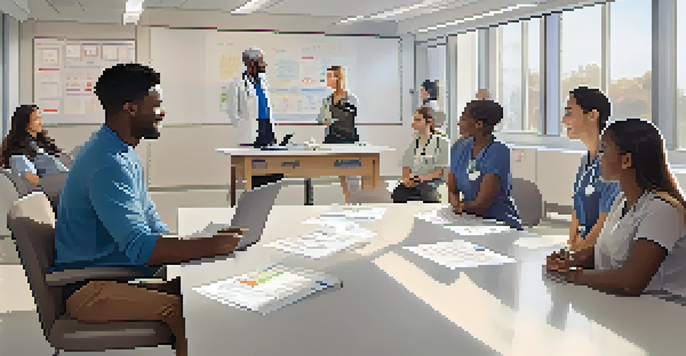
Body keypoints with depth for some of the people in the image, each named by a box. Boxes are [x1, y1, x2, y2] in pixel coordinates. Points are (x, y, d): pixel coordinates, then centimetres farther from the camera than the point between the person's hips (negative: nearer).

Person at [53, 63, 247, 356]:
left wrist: (211, 243, 0)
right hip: (89, 290, -10)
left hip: (119, 276, 10)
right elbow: (139, 247, -30)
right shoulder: (107, 162, -21)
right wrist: (210, 247, -31)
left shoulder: (126, 154, 14)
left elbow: (152, 226, 15)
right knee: (184, 309, -28)